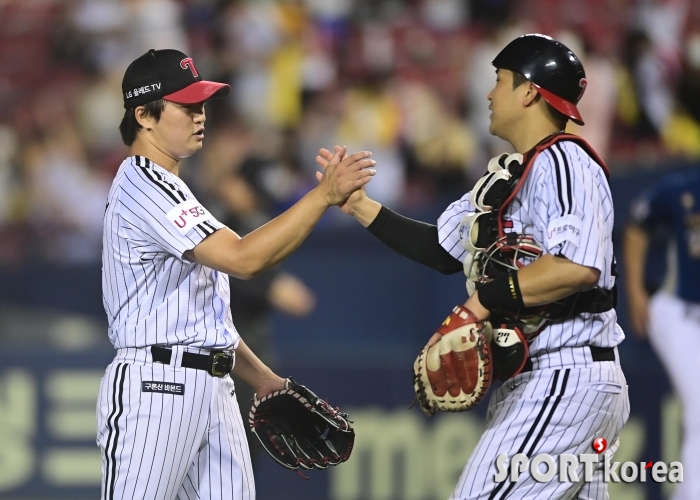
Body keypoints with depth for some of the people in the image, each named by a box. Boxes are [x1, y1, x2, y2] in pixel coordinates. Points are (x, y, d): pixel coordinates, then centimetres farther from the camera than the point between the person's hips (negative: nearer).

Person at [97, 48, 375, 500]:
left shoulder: (165, 188, 23)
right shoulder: (143, 185, -12)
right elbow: (243, 259, -21)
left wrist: (262, 377, 18)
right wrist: (325, 194, -21)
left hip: (215, 389, 10)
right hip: (156, 389, -10)